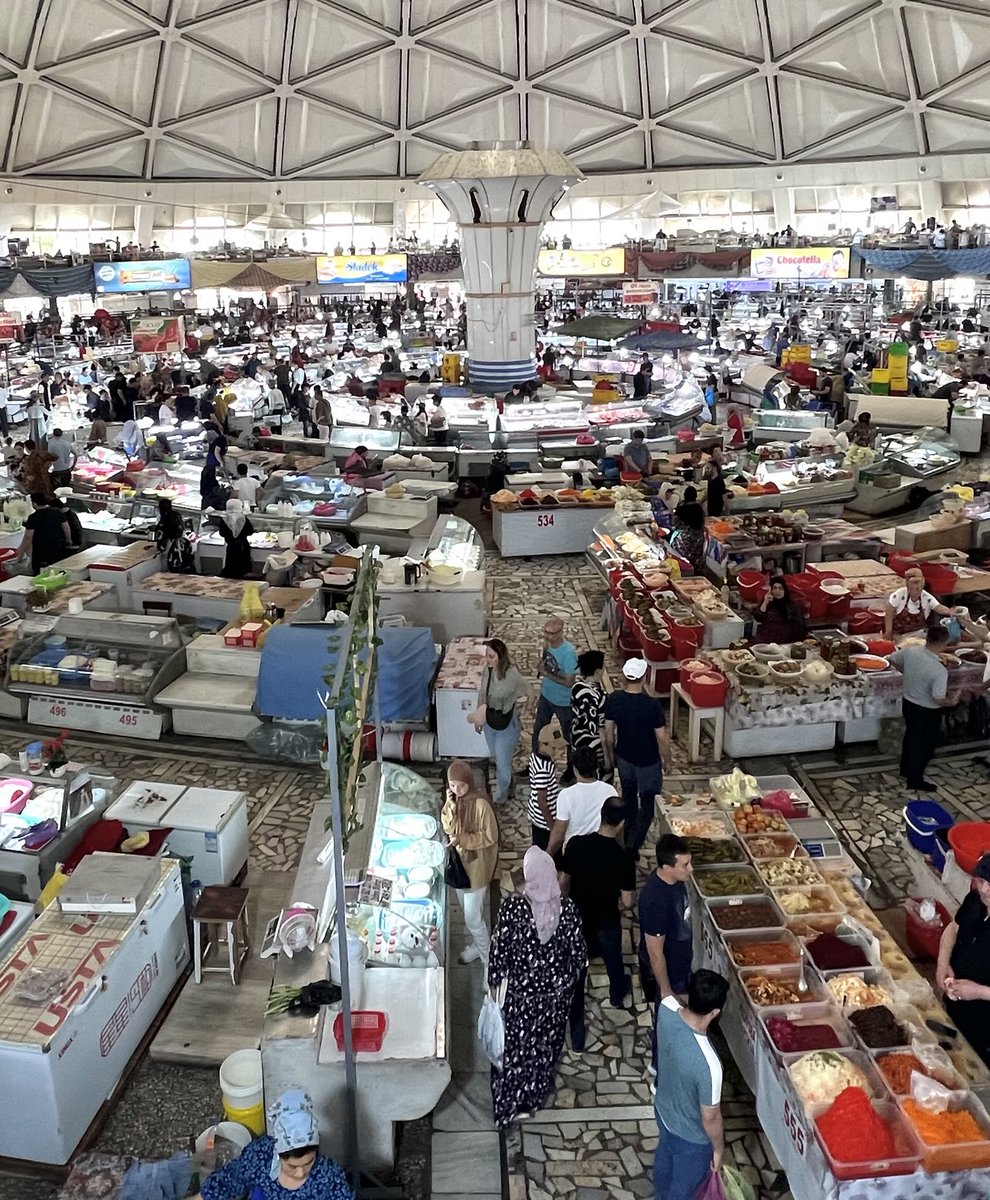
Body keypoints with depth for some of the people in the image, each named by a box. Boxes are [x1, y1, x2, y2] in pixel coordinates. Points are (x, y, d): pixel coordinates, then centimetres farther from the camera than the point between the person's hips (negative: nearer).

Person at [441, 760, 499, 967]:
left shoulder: (480, 804, -25)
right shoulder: (453, 800, -4)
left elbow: (489, 837, -19)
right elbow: (447, 827, -6)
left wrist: (463, 839, -28)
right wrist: (450, 806, -21)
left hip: (476, 866, -7)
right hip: (458, 862, 7)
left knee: (473, 917, 0)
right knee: (468, 910, 23)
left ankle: (489, 960, 19)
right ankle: (477, 945, 45)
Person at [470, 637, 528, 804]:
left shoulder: (513, 676, -30)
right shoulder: (488, 669, -12)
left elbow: (526, 695, -12)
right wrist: (479, 717, 11)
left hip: (507, 726, -6)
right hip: (489, 723, 6)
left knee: (503, 763, 12)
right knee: (496, 758, 27)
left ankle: (501, 796, 38)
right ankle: (508, 782, 56)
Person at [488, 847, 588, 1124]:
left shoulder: (512, 907, -27)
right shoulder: (567, 908, -20)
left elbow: (499, 948, -16)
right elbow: (578, 952, -8)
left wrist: (494, 981, 1)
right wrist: (570, 979, 11)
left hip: (521, 990, -2)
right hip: (557, 990, 2)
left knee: (517, 1043, 19)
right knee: (547, 1041, 25)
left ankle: (511, 1102, 34)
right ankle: (537, 1092, 45)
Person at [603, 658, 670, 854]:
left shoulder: (614, 700, -16)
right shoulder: (652, 705, -28)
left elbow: (609, 732, -4)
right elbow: (662, 737, -18)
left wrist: (612, 753, 14)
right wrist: (667, 760, -1)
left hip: (624, 757, 5)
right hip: (648, 761, -4)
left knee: (628, 795, 26)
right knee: (647, 803, 12)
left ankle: (628, 836, 43)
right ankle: (632, 847, 7)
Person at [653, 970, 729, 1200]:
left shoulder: (666, 1009, -28)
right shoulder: (708, 1064, -44)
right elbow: (710, 1117, -25)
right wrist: (719, 1149, -8)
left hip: (663, 1109, 7)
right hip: (691, 1136, -7)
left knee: (664, 1159, 36)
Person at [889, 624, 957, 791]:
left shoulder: (909, 651, -16)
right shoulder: (939, 670, -32)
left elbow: (893, 660, 4)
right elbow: (938, 700, -29)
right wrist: (951, 702, -7)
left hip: (907, 702, 6)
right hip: (927, 711, -6)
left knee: (910, 737, 28)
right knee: (924, 745, 15)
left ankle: (906, 770, 46)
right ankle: (915, 781, 29)